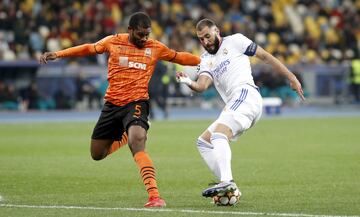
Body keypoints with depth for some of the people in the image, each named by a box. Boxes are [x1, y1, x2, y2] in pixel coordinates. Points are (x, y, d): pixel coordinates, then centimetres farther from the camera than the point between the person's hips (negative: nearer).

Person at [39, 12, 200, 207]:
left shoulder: (156, 48, 3)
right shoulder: (113, 42, 3)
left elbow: (179, 57, 17)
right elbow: (88, 49, 13)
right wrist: (57, 54, 9)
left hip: (136, 103, -3)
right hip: (112, 104, 3)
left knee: (137, 145, -29)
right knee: (97, 154, 12)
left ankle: (154, 196, -35)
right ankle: (128, 135, 41)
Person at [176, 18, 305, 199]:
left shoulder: (234, 41, 10)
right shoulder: (206, 60, 23)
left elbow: (265, 56, 11)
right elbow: (202, 85, 4)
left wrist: (291, 77, 6)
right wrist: (189, 83, -19)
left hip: (245, 94, -8)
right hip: (233, 105, 8)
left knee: (218, 135, -27)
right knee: (203, 142, 9)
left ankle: (227, 181, -46)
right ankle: (229, 188, 0)